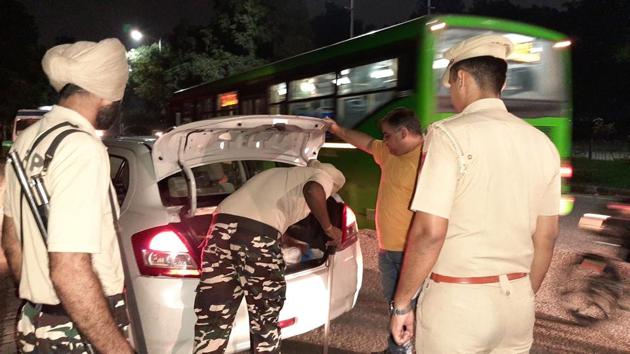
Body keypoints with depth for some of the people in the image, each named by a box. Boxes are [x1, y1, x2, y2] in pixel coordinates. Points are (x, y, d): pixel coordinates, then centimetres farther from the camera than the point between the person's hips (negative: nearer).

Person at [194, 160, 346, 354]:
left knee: (212, 318, 13)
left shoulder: (279, 172, 37)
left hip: (223, 226, 6)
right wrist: (328, 228, 5)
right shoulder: (324, 176, 16)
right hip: (257, 236, -6)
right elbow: (312, 190, -9)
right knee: (265, 317, 15)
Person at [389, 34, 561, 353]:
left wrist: (401, 303, -8)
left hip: (457, 300, -6)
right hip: (517, 300, 6)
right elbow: (547, 236, 10)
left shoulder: (450, 135, -15)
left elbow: (429, 232, -20)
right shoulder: (541, 143, 4)